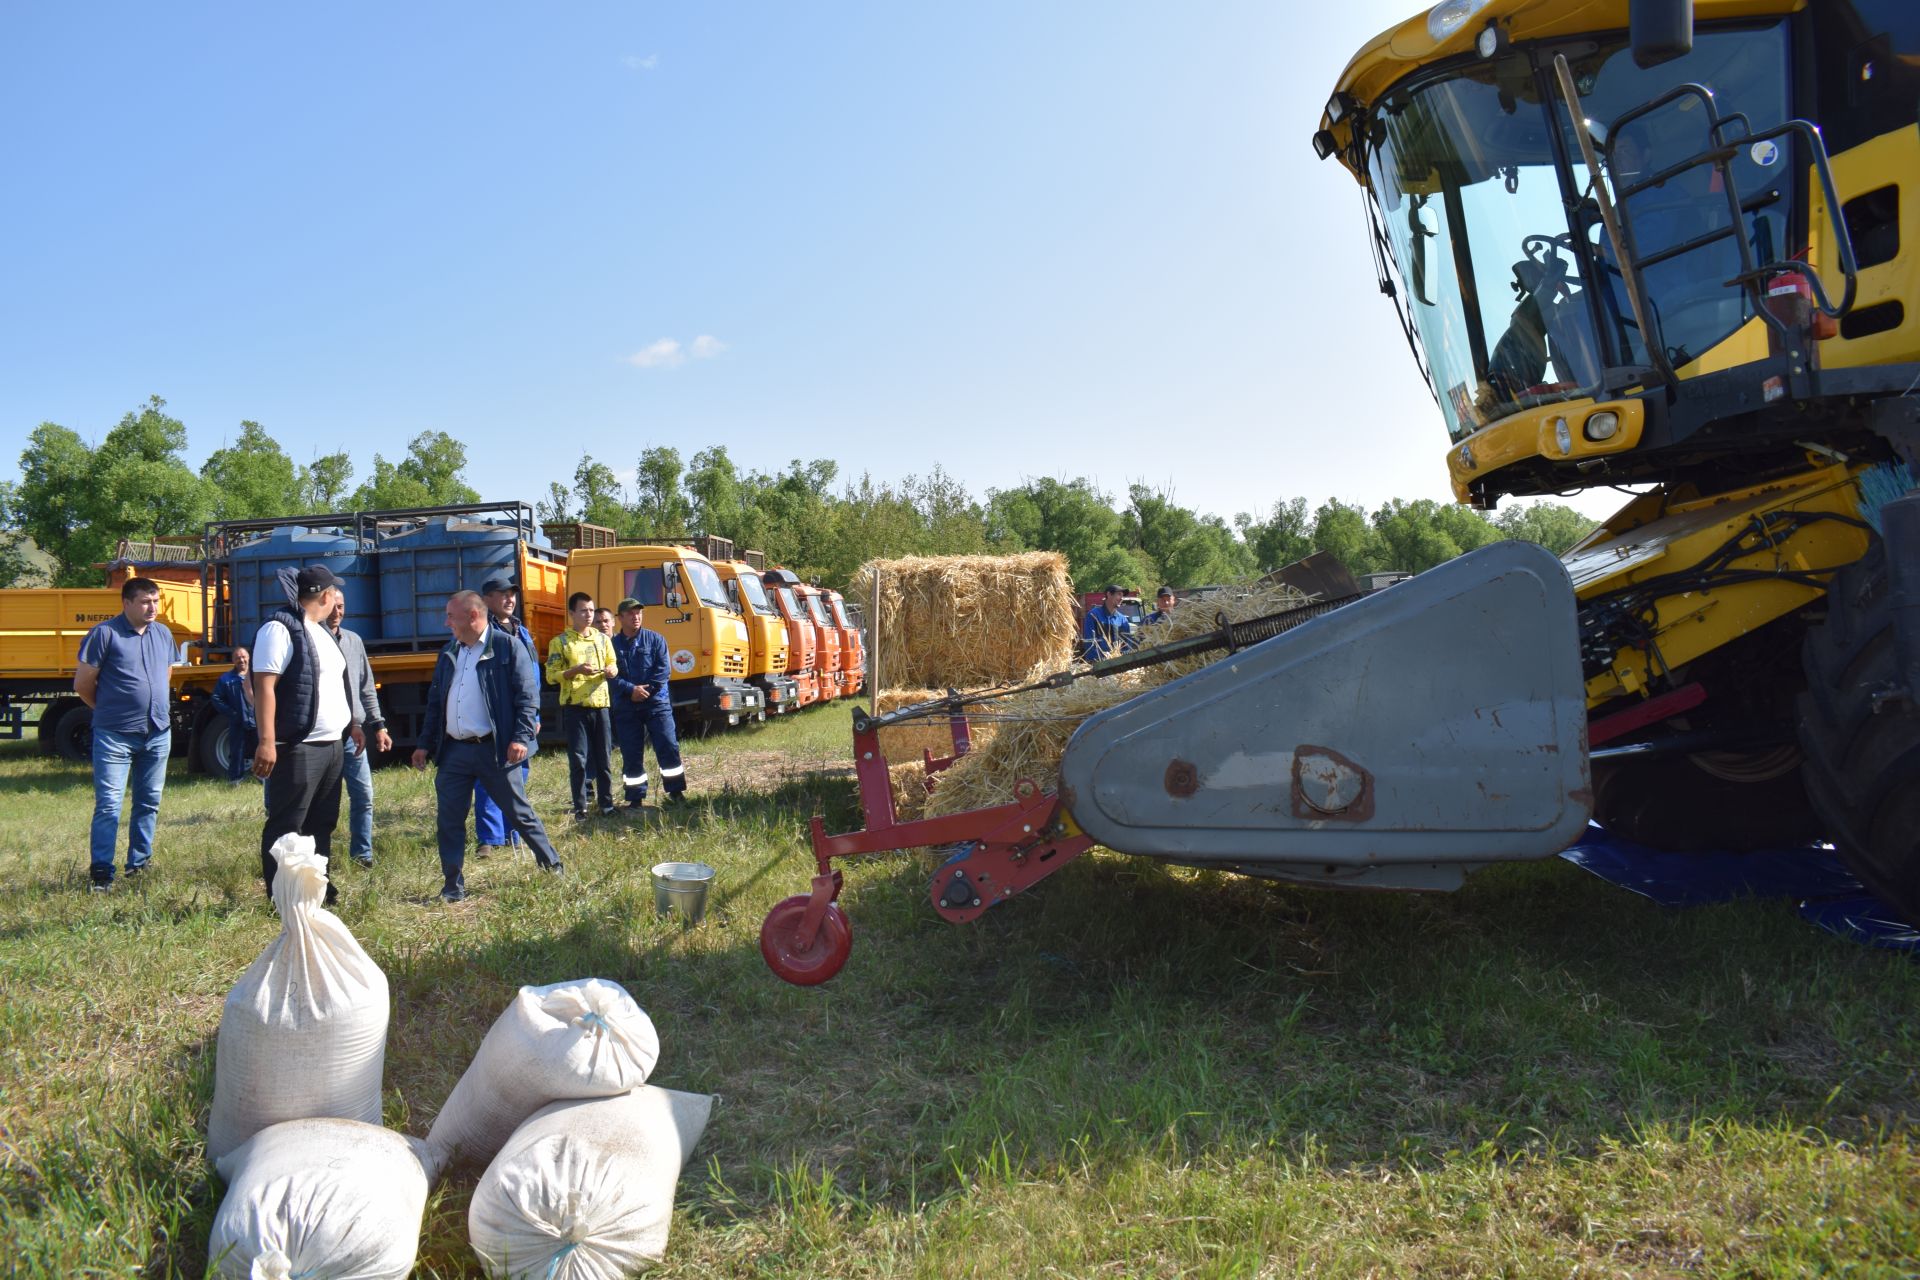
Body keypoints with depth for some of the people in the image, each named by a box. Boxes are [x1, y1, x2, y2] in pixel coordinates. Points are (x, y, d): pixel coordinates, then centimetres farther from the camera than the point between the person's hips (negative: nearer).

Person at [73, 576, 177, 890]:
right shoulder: (105, 634, -9)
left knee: (148, 802, 12)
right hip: (115, 736, -6)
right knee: (108, 805, -6)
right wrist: (108, 710, 7)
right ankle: (100, 871, 0)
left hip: (158, 734, 6)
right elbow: (82, 683, -5)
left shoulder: (163, 634, 9)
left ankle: (139, 864, 23)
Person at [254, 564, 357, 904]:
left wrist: (350, 723, 24)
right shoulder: (281, 628, -13)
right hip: (298, 748, -9)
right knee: (286, 826, -1)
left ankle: (319, 886, 26)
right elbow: (264, 686, -19)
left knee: (322, 822, 16)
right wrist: (266, 741, -25)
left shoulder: (321, 631, 17)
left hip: (331, 745, 10)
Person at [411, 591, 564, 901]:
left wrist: (521, 737, -18)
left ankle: (552, 864, 21)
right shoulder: (448, 654, 13)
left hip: (493, 749, -6)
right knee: (448, 820, 6)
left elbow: (528, 696, -9)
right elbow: (435, 701, 18)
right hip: (453, 751, 6)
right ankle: (453, 887, 17)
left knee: (519, 812, 5)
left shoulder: (507, 647, -7)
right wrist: (425, 744, 15)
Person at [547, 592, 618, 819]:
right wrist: (576, 670, -19)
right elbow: (551, 675, -5)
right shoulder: (560, 642, -1)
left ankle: (607, 803, 15)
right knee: (578, 759, -3)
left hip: (600, 704, 4)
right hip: (574, 707, -3)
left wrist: (610, 671, -3)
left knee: (604, 758, 6)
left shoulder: (602, 639, 11)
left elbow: (613, 665, 20)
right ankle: (580, 807, 3)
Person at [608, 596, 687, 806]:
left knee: (668, 747, -7)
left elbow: (663, 670, -3)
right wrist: (631, 690, -17)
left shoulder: (655, 639, 5)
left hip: (657, 703, -1)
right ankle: (636, 798, 13)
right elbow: (611, 675, -3)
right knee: (631, 755, 5)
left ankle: (676, 792, 2)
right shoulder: (612, 644, 6)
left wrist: (647, 690, -13)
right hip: (626, 708, 1)